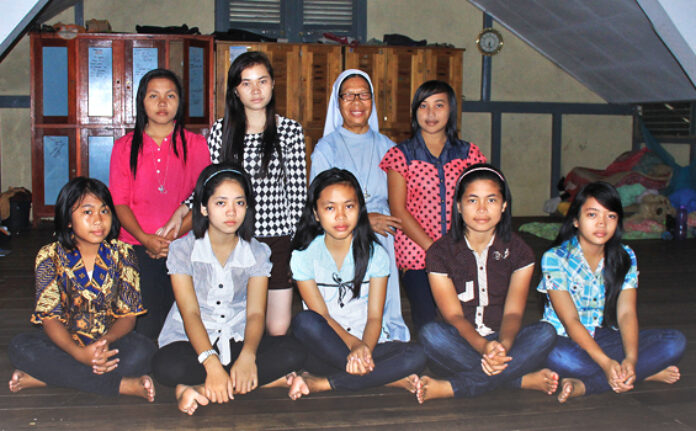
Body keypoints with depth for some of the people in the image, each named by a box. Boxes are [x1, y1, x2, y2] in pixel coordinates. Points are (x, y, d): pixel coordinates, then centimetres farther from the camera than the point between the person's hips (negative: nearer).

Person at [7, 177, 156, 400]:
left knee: (143, 350, -32)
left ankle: (44, 376, -26)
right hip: (66, 342, 0)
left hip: (111, 342, 0)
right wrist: (79, 353, -32)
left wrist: (106, 340, -29)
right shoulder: (50, 256, -5)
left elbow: (128, 314, -5)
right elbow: (50, 317, -11)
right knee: (20, 347, -29)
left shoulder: (122, 254, -2)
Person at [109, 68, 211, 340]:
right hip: (138, 250, 1)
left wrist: (172, 235, -10)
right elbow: (119, 202, 6)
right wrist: (145, 238, -10)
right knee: (143, 331, -4)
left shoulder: (196, 145, 8)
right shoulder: (124, 147, 11)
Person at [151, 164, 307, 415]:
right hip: (191, 340, -2)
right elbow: (190, 313, -14)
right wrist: (211, 363, -32)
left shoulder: (257, 253, 2)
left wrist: (247, 355, -30)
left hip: (238, 339, 3)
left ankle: (201, 389, -26)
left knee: (292, 352, -26)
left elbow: (255, 313, -8)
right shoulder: (183, 249, -4)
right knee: (166, 366, -36)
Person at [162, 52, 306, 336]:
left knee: (278, 329, -1)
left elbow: (298, 191, 2)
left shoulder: (291, 131, 2)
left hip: (276, 238, -1)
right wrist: (182, 210, -6)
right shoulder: (221, 130, 6)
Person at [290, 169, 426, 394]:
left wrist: (364, 349, -26)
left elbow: (375, 317, -5)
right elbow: (321, 315, -8)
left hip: (368, 344, 1)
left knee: (416, 355, -27)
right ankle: (387, 377, -25)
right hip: (324, 350, -1)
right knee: (304, 321, -33)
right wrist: (354, 344, -26)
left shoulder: (375, 254, 0)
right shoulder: (303, 256, -3)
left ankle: (320, 384, -25)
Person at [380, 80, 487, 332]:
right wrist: (433, 249, -11)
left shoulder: (469, 153, 9)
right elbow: (398, 210, -3)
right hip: (416, 253, -2)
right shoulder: (401, 155, 2)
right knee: (426, 328, -2)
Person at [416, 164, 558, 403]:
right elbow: (453, 316, -11)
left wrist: (503, 345, -32)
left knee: (545, 332, -27)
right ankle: (524, 379, -27)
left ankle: (452, 387, -30)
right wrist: (484, 347, -32)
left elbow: (513, 312, -8)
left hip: (504, 341, 2)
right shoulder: (439, 253, -4)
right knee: (431, 333, -32)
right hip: (462, 345, -1)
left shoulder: (518, 251, 1)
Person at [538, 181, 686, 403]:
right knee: (558, 357, -40)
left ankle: (584, 385, -27)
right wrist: (606, 363, -32)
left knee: (676, 341, -17)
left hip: (604, 337, 5)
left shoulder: (625, 258, 1)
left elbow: (626, 313, -10)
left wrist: (631, 359, -30)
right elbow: (570, 320, -19)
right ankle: (647, 372, -22)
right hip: (565, 340, -4)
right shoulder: (555, 258, -12)